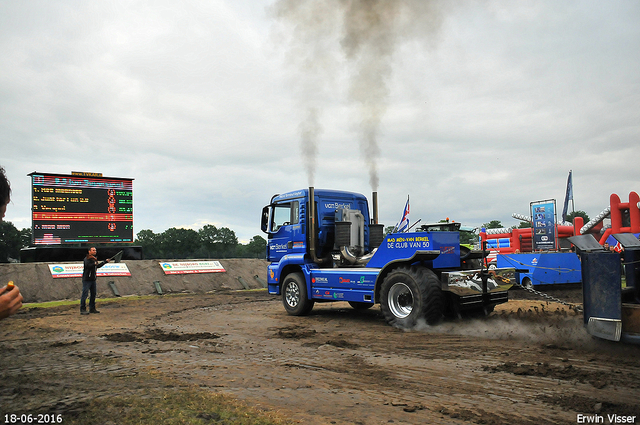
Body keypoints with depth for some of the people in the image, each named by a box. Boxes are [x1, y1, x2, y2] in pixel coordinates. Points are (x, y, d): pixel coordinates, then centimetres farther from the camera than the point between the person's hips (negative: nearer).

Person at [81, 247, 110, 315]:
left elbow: (98, 266, 31)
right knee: (85, 294, -8)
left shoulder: (94, 259, 16)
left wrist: (105, 262, 33)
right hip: (87, 279, -9)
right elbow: (87, 265, -28)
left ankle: (92, 308, 19)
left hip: (93, 279, 9)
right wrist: (94, 264, -26)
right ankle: (82, 310, -5)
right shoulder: (87, 259, -10)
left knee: (93, 294, 11)